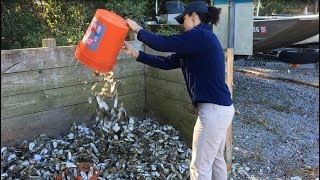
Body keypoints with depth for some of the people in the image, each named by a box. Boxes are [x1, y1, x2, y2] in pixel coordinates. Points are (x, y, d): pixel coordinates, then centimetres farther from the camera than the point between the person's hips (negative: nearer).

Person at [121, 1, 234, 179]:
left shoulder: (200, 35, -14)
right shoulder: (201, 40, 16)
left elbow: (163, 43, -15)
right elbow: (167, 62, 15)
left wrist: (138, 30, 2)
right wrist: (135, 53, 15)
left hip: (214, 110, -10)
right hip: (221, 108, 10)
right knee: (216, 159, 23)